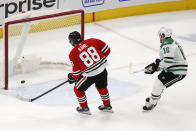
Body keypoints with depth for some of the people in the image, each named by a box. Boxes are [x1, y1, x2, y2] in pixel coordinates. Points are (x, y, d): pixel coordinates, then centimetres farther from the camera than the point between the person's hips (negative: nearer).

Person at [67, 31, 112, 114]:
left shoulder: (73, 54, -7)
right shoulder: (92, 41, 1)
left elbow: (76, 71, -3)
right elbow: (106, 49, 5)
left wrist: (72, 78, 17)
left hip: (90, 75, -5)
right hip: (102, 70, 5)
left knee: (78, 89, 20)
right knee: (102, 87, 32)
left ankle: (84, 108, 31)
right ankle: (107, 106, 45)